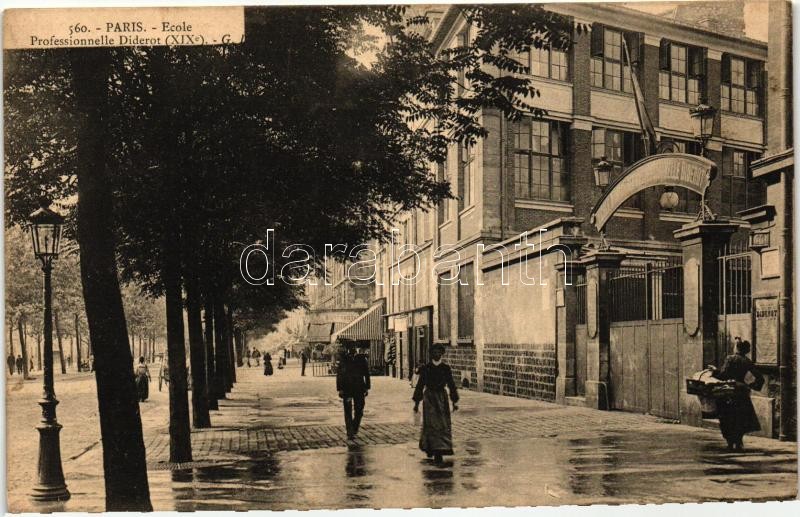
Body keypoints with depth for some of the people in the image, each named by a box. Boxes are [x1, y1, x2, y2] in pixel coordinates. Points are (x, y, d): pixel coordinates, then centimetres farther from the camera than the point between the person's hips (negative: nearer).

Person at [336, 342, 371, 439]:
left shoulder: (361, 359, 4)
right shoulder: (343, 360, 1)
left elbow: (366, 374, 8)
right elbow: (339, 375, 0)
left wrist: (367, 388, 4)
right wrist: (339, 389, -7)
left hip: (359, 389, 1)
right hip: (346, 389, -1)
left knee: (359, 411, 4)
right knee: (348, 412, -2)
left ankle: (354, 429, 25)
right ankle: (350, 433, 2)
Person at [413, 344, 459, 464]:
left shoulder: (446, 368, 4)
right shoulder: (425, 368, 2)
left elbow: (451, 385, 8)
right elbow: (420, 385, 6)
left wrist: (454, 401, 4)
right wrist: (416, 402, 5)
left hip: (442, 398, 1)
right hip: (429, 398, -1)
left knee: (442, 425, -4)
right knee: (430, 424, -5)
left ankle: (439, 452, 0)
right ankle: (430, 448, 14)